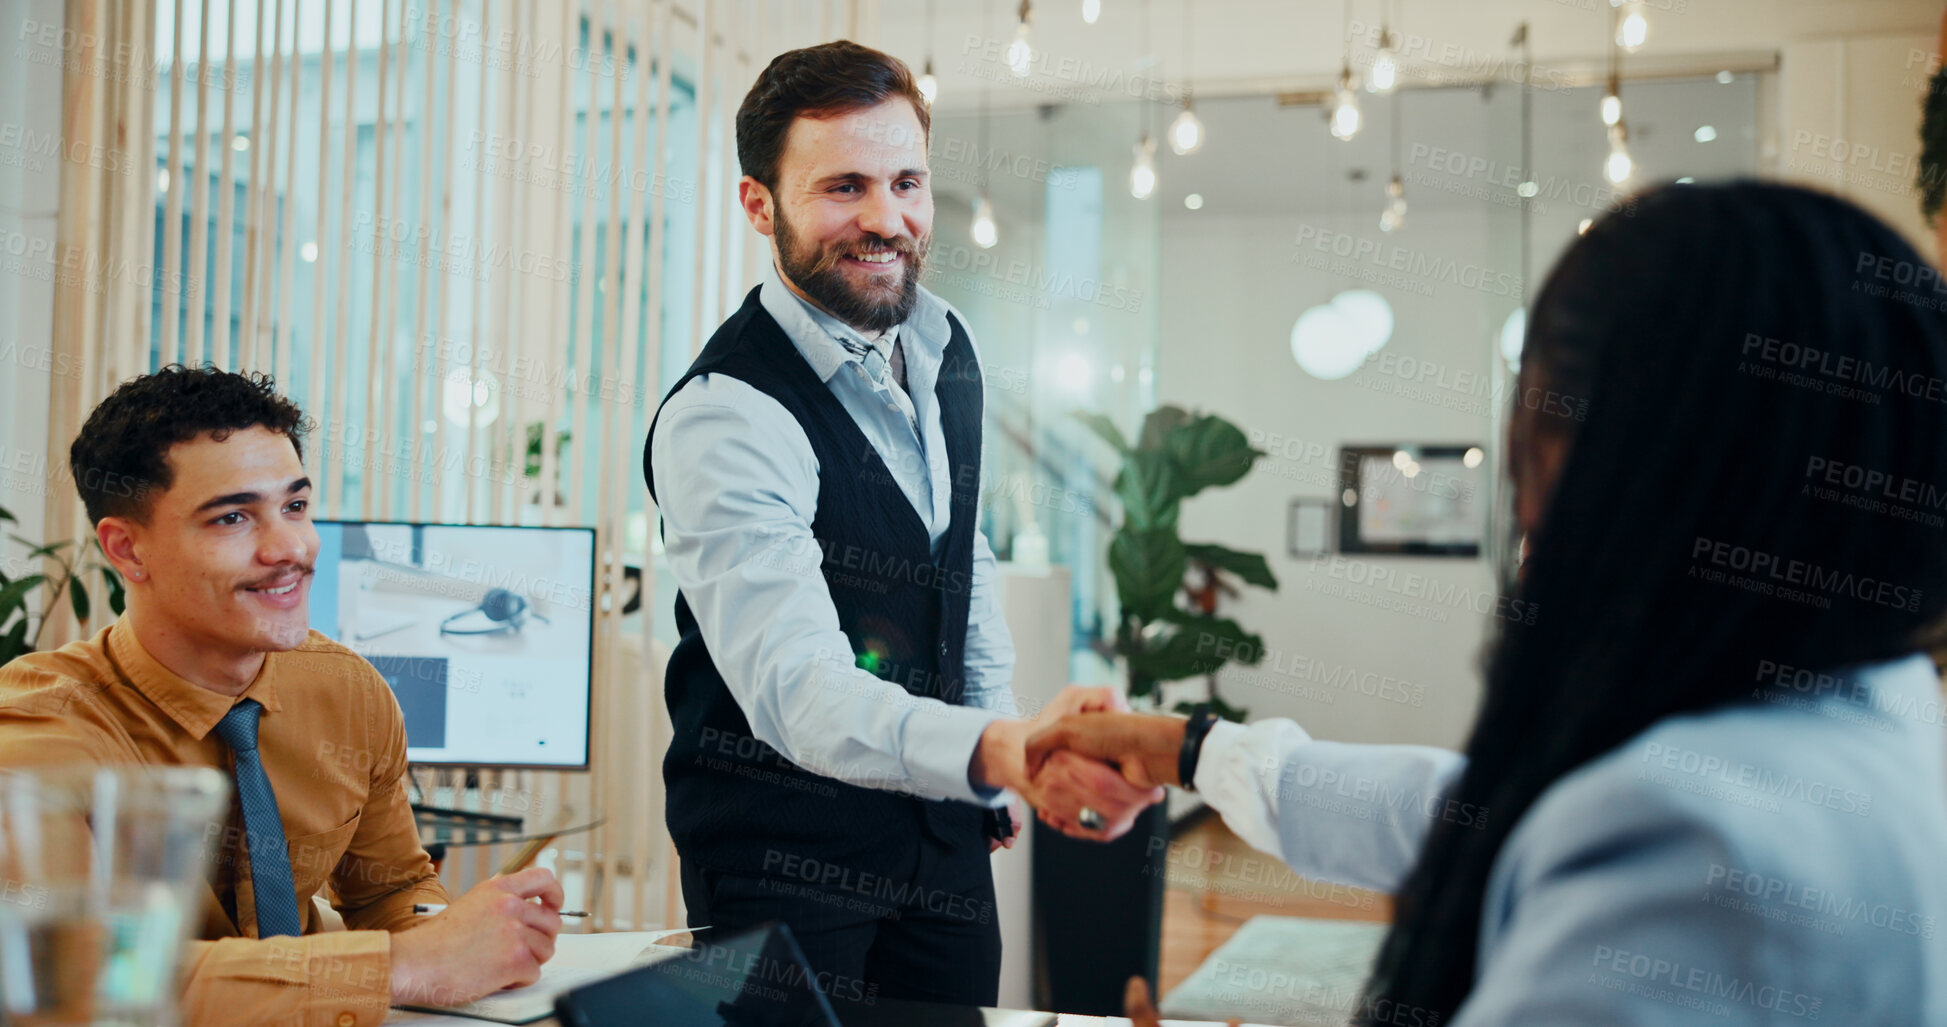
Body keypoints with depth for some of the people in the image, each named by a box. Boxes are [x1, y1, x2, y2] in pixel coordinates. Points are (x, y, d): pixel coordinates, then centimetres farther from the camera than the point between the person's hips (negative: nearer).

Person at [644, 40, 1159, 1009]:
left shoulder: (945, 347, 2)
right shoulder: (720, 418, -24)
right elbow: (796, 687, -36)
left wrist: (1004, 749, 14)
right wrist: (1000, 750, -52)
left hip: (941, 824, 7)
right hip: (785, 854, -7)